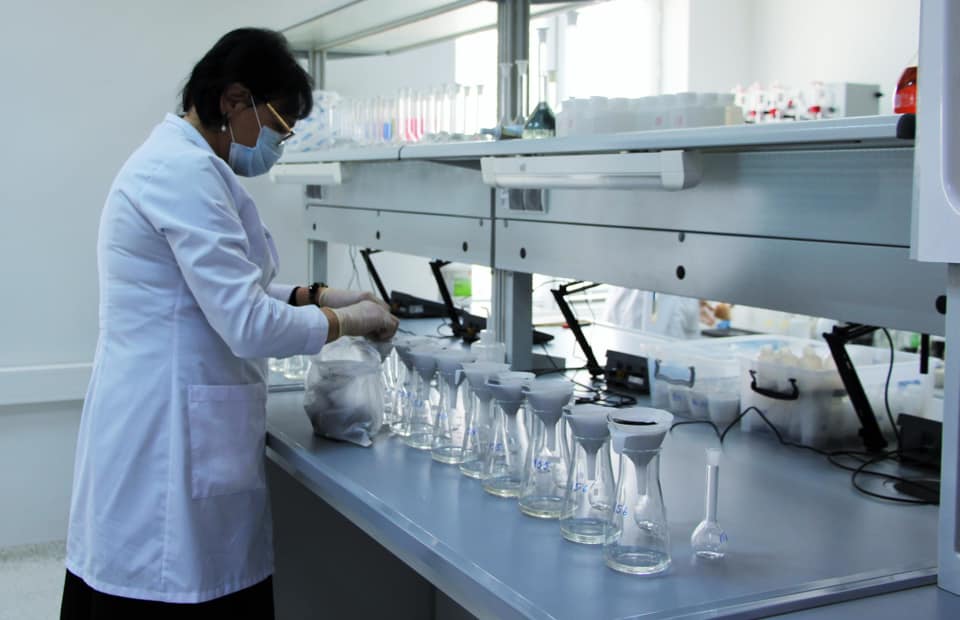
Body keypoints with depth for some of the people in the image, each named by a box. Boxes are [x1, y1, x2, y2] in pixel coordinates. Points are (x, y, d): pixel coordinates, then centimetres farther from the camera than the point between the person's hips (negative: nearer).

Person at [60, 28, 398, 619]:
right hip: (172, 436, -10)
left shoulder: (177, 161, 14)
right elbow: (248, 324, -22)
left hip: (161, 425, 10)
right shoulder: (188, 173, -18)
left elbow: (219, 292, 22)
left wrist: (318, 295, 11)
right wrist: (346, 321, -7)